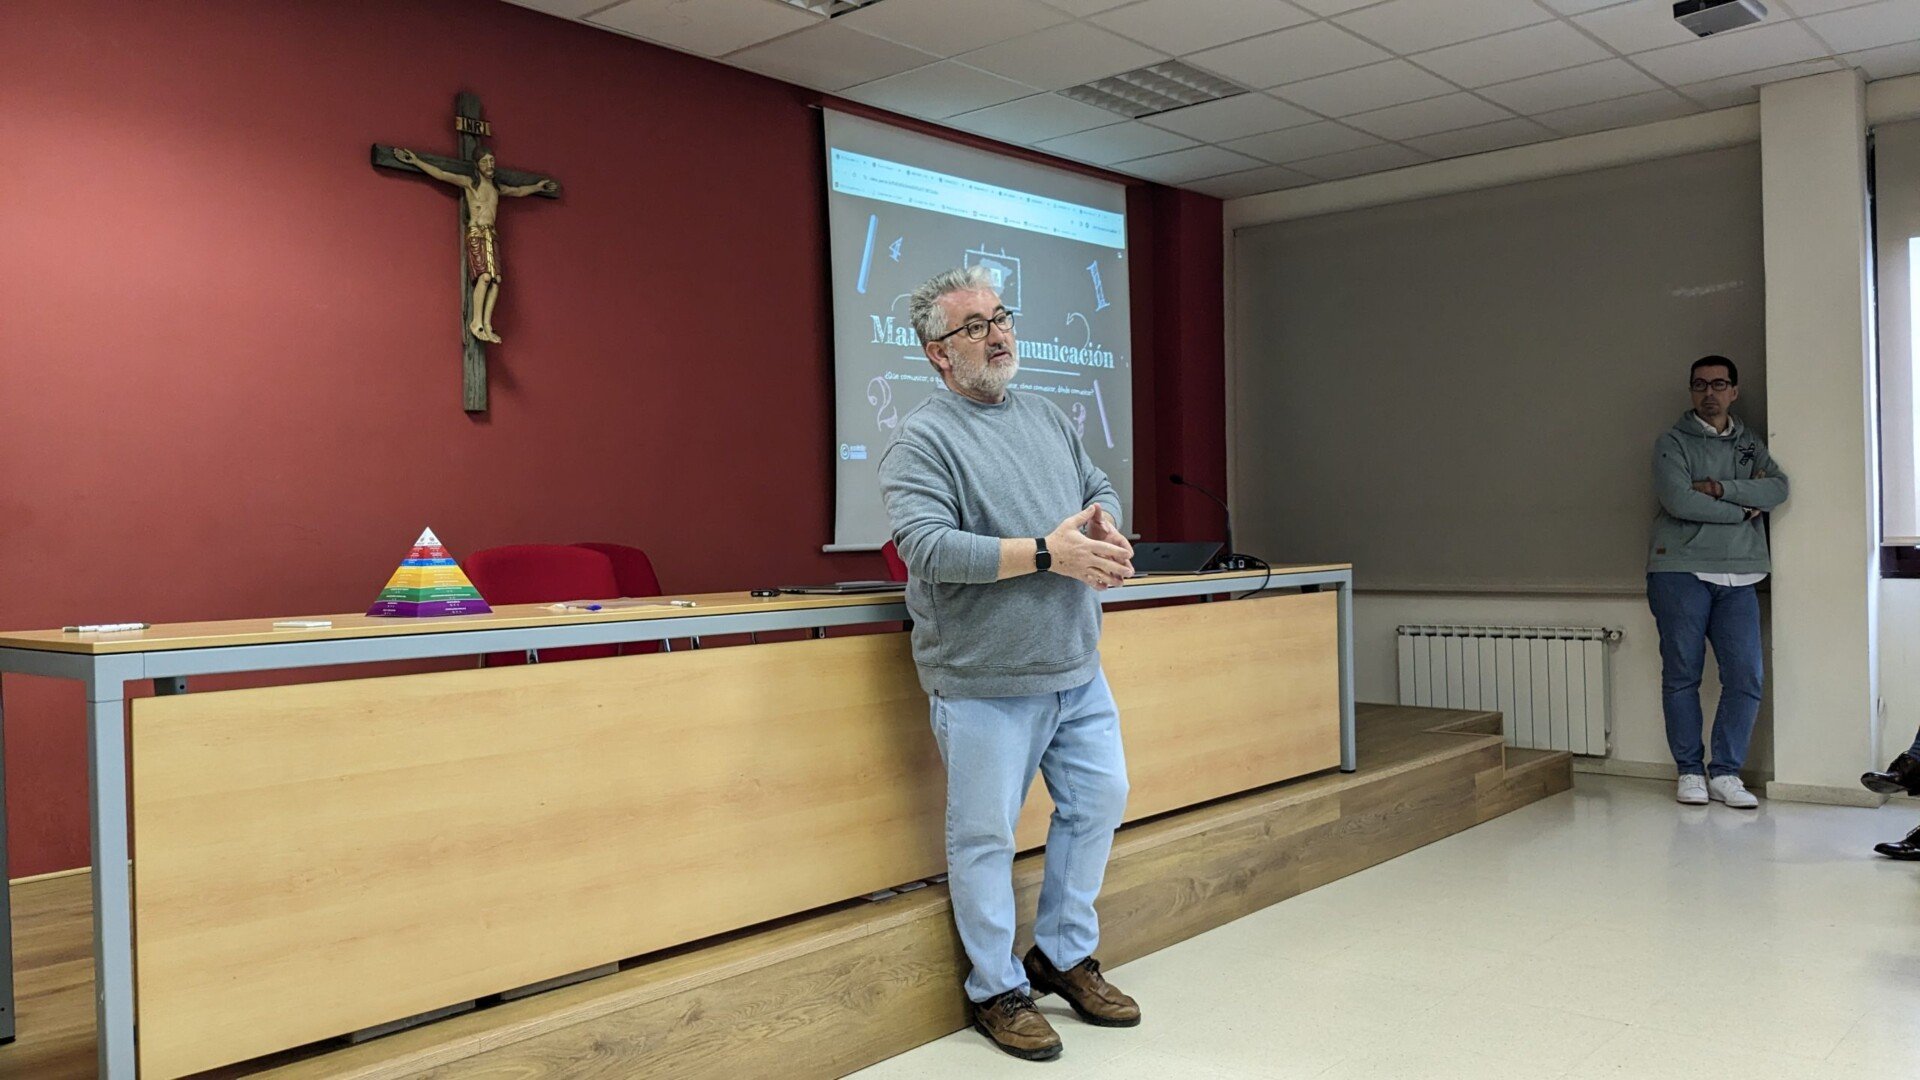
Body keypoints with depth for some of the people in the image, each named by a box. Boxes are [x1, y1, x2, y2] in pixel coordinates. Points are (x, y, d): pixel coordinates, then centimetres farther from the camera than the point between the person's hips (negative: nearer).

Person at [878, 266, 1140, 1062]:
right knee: (985, 835, 3)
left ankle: (1064, 956, 33)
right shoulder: (921, 439, -11)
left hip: (1076, 670, 7)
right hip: (984, 682, -7)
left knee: (1098, 803, 14)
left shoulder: (1046, 417, 13)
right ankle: (997, 989, 21)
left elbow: (1099, 486, 18)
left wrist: (1107, 530, -7)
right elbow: (926, 546, -22)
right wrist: (1047, 554, -23)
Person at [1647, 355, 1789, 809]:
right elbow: (1678, 500, -13)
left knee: (1746, 678, -4)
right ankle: (1690, 771, 11)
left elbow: (1779, 488, -1)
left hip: (1738, 577, 4)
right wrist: (1745, 507, -3)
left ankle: (1725, 772, 6)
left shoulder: (1750, 445, 17)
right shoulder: (1672, 443, 3)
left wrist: (1721, 489, -13)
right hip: (1681, 572, -3)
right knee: (1681, 677, 0)